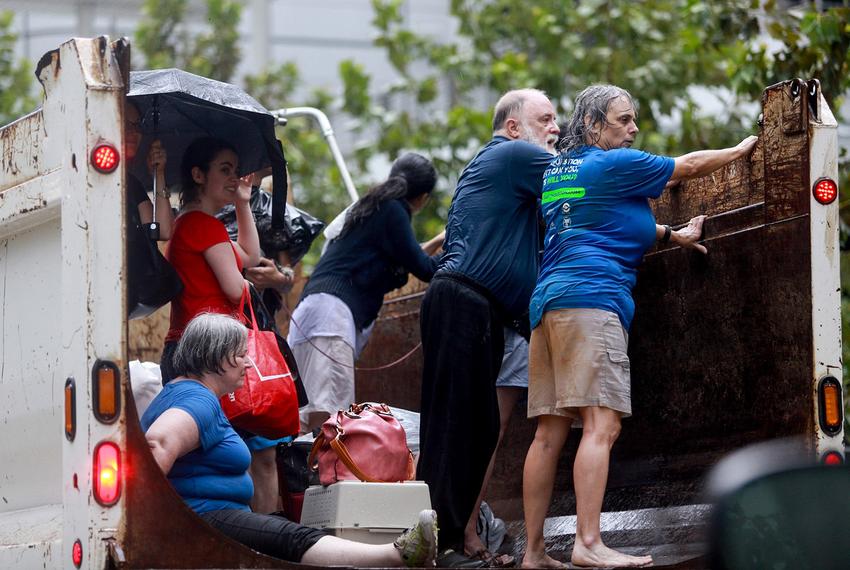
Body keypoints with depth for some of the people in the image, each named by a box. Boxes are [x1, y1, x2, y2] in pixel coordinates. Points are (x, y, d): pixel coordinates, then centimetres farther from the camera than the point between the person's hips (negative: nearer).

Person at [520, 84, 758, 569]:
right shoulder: (612, 165, -1)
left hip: (548, 301, 9)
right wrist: (743, 149, 22)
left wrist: (670, 236, 24)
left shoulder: (558, 169, 23)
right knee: (601, 424, -16)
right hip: (591, 297, -9)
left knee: (551, 432, 4)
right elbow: (690, 166, 7)